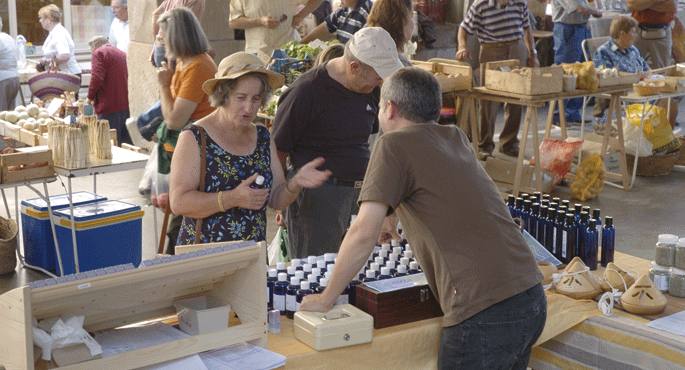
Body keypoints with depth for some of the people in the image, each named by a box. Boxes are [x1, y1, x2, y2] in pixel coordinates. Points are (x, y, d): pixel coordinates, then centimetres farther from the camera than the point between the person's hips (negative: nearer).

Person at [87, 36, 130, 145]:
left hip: (108, 107, -7)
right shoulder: (121, 53, 19)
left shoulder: (99, 53, -4)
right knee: (126, 143, 9)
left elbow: (97, 78, -15)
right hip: (124, 105, 7)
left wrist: (90, 97, -2)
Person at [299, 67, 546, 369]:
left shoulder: (394, 144, -4)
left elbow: (363, 234, -10)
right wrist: (390, 213, 52)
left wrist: (325, 299, 2)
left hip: (485, 313, -7)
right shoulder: (456, 137, 16)